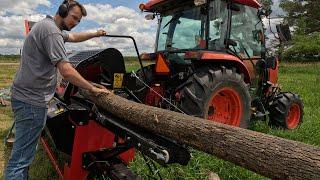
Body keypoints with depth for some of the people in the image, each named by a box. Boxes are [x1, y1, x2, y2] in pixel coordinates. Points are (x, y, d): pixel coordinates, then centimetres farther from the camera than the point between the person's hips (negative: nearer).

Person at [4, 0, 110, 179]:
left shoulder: (47, 25, 15)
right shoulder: (51, 31, -18)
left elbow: (73, 37, 33)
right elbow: (67, 72, -25)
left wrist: (95, 34, 32)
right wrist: (93, 88, -16)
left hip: (24, 96, 11)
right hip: (31, 102, -11)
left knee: (25, 150, 20)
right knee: (21, 158, -5)